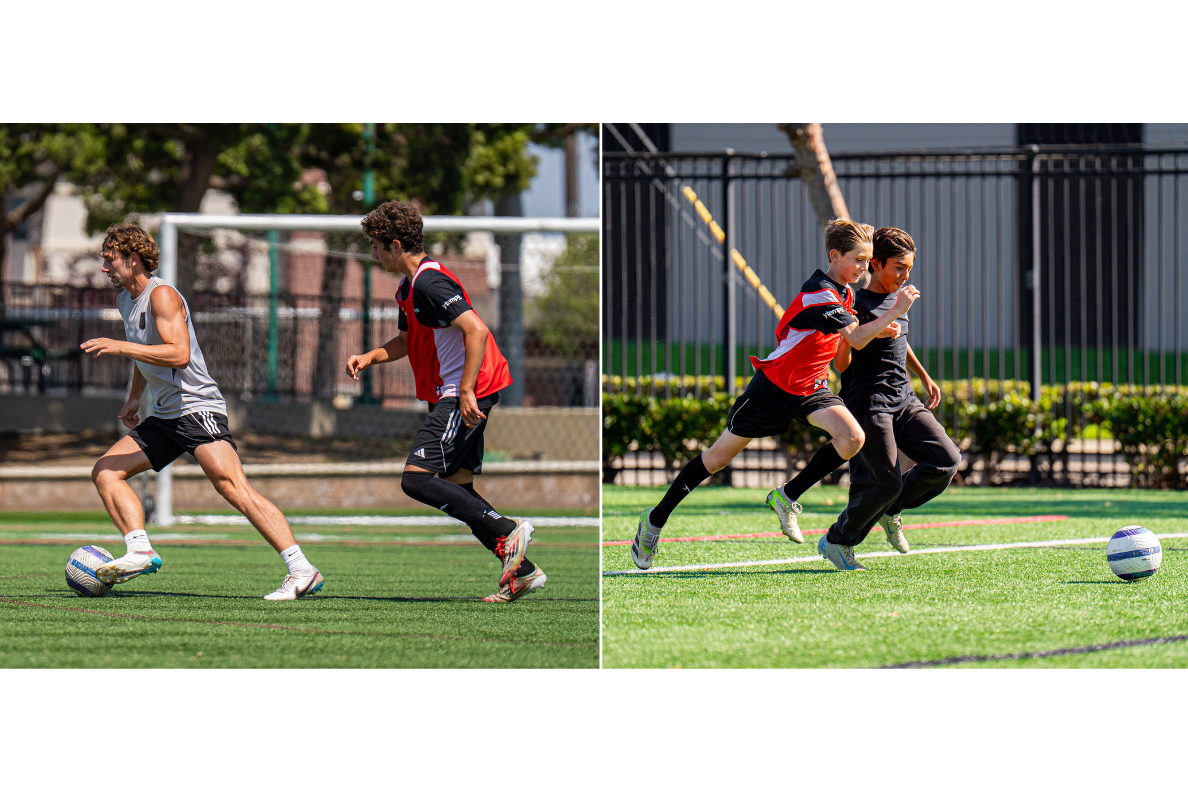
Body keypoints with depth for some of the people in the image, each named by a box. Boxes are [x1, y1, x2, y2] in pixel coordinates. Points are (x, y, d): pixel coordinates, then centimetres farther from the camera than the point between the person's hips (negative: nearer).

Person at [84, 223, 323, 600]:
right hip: (164, 415, 10)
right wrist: (134, 397, 38)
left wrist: (118, 346, -27)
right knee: (105, 472, 2)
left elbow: (179, 354, -28)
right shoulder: (126, 298, 15)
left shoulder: (162, 295, -14)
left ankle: (301, 569, -26)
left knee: (233, 487, -22)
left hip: (198, 408, -10)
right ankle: (140, 551, -10)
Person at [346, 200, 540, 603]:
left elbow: (476, 330, -25)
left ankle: (507, 531, -18)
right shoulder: (410, 285, 17)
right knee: (456, 485, 10)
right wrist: (370, 357, 14)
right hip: (451, 394, 11)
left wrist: (466, 392, -27)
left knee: (415, 478, -16)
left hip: (465, 394, -11)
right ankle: (522, 570, 9)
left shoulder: (429, 283, -16)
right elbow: (408, 341, 32)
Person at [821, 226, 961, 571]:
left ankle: (890, 510, 14)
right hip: (870, 402, -8)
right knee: (886, 483, -15)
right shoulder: (858, 305, -10)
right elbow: (841, 365, -15)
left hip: (904, 400, 8)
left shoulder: (899, 297, 14)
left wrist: (924, 377, 37)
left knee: (946, 461, -8)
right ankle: (836, 541, 6)